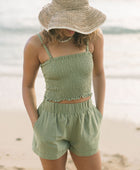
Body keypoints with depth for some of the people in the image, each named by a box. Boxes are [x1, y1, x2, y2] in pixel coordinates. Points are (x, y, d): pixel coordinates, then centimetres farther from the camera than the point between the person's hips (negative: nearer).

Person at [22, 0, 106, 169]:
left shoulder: (93, 35, -10)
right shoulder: (35, 44, -15)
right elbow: (27, 85, -1)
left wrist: (99, 117, 3)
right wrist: (36, 128, -7)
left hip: (84, 125, 3)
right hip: (51, 123, -2)